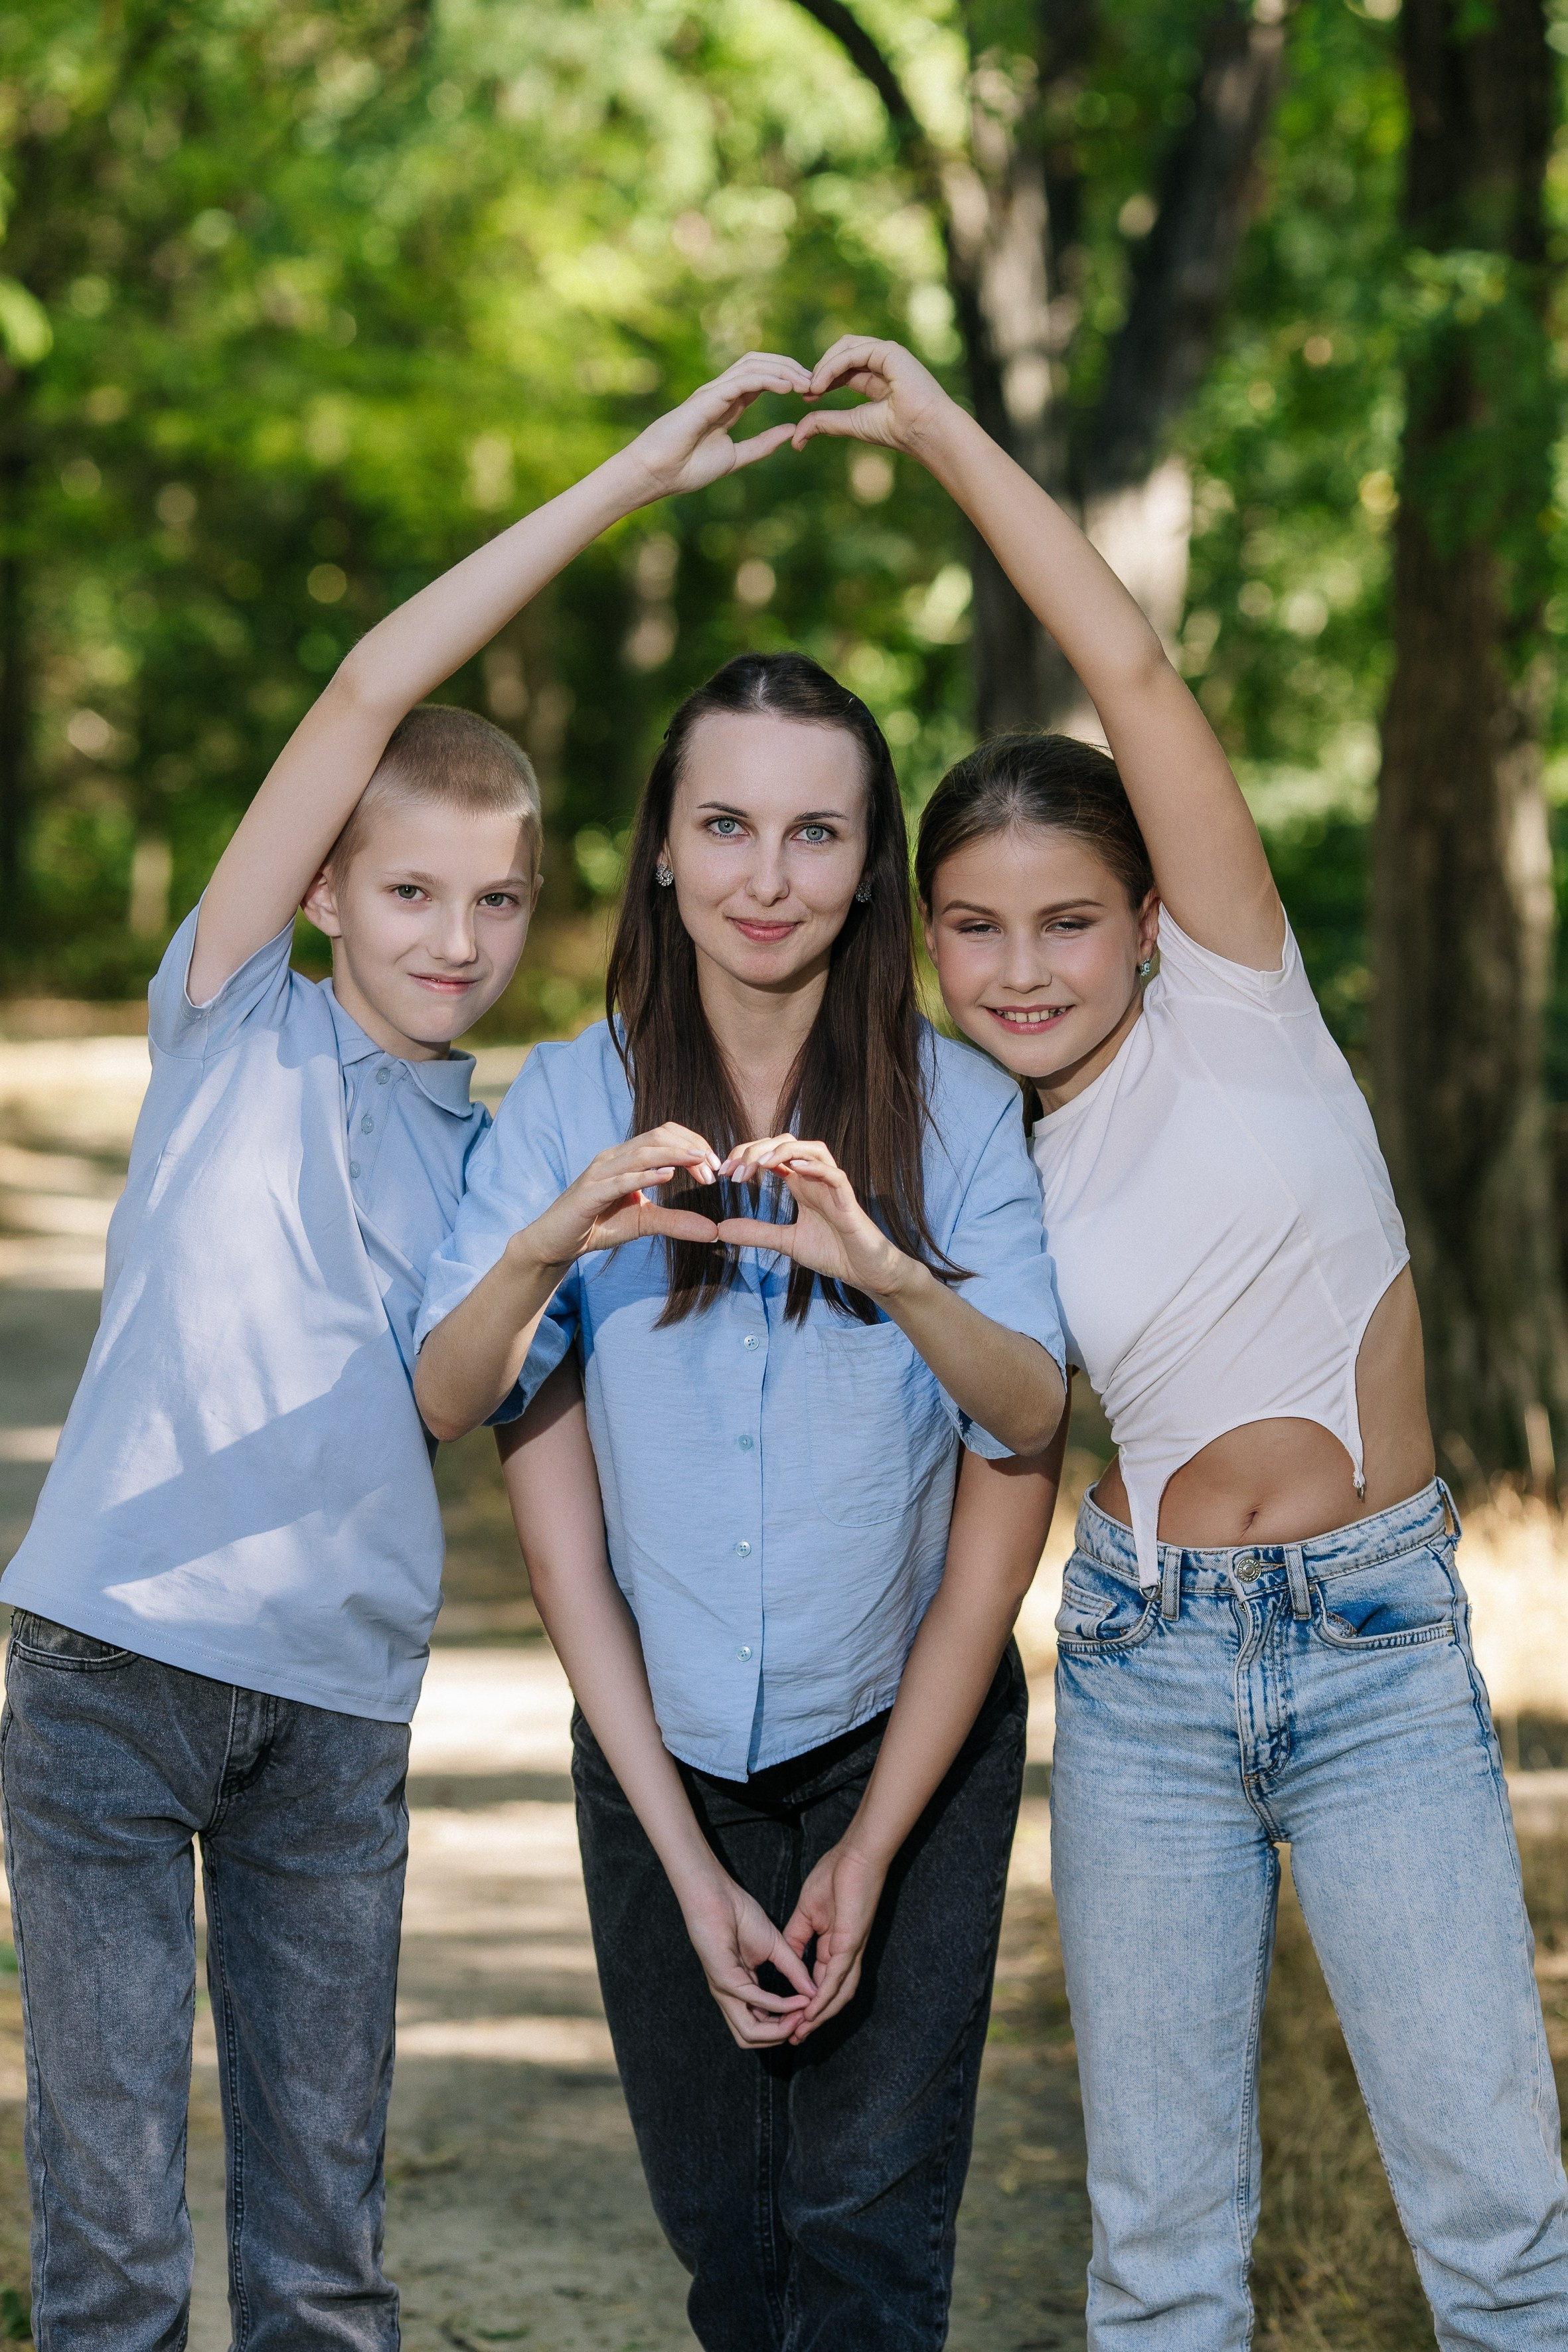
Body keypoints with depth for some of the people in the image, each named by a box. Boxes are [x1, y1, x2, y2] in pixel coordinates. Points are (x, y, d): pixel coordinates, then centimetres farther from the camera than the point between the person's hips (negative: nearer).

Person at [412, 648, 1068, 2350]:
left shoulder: (953, 1106, -9)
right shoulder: (575, 1098, -7)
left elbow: (1028, 1426, -17)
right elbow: (446, 1402, -16)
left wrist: (885, 1267, -31)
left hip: (908, 1735, -1)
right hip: (663, 1752, 1)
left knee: (866, 2216, -8)